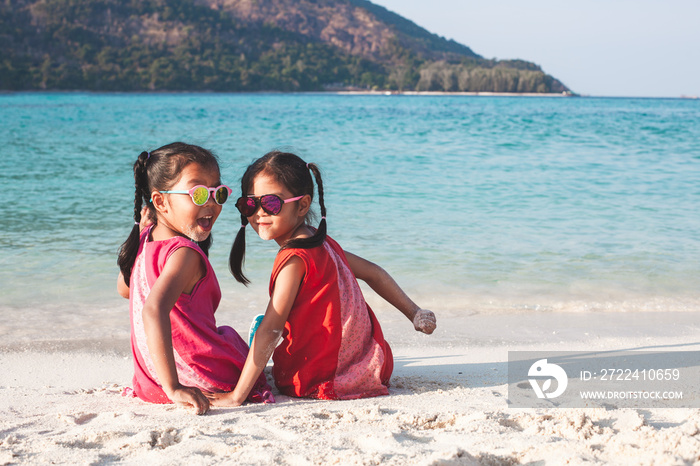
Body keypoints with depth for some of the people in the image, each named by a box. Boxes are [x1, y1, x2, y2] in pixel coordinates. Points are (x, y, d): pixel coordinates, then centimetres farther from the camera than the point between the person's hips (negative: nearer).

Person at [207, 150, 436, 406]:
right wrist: (415, 313, 24)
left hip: (330, 381, -8)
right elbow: (373, 273, 14)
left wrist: (237, 396, -24)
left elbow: (270, 331, -25)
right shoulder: (322, 242, 4)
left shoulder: (294, 259, -21)